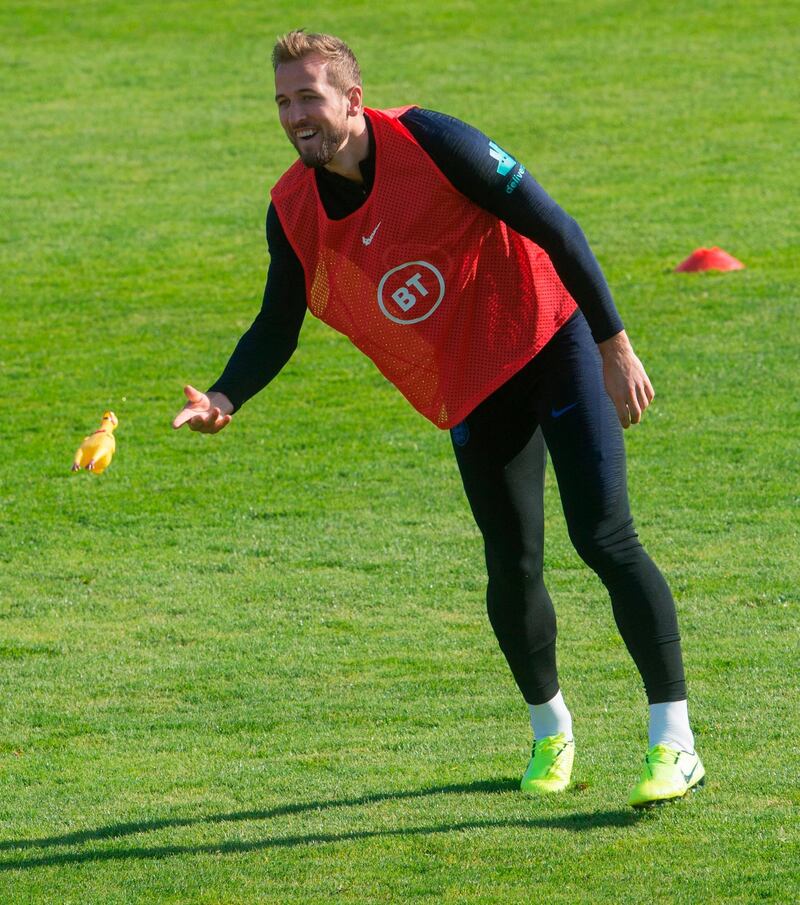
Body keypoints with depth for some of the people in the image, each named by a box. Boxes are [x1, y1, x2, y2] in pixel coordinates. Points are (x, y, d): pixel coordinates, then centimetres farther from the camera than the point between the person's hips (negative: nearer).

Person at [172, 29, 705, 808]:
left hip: (550, 342, -4)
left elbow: (553, 229, -15)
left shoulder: (427, 141, -20)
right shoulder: (292, 211, -5)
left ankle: (673, 742, -9)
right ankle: (550, 732, 25)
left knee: (604, 539, -12)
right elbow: (277, 328, 6)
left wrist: (614, 345, -16)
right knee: (513, 567, 0)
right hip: (469, 393, 4)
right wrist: (224, 400, -14)